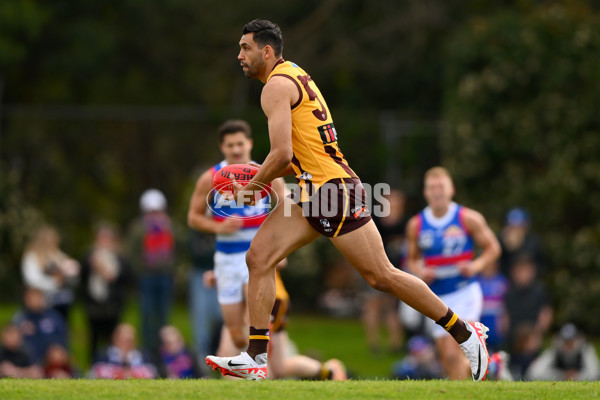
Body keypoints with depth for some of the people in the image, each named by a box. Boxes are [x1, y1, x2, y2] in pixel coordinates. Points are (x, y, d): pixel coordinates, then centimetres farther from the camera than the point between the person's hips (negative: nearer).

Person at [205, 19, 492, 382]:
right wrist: (263, 176, 18)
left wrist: (255, 186, -6)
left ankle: (467, 334, 6)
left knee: (382, 276, -4)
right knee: (259, 257, 1)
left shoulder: (277, 86, -12)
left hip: (335, 190, -10)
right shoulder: (296, 77, 19)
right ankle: (255, 359, -2)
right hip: (314, 191, 10)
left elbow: (283, 154, -21)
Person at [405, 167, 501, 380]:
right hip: (436, 297, 4)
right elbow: (412, 259, 15)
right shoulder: (416, 225, 3)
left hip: (465, 292, -4)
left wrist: (476, 266, -15)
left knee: (454, 354, -18)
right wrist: (420, 271, -7)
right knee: (447, 362, 6)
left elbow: (492, 248, 3)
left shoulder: (469, 219, -5)